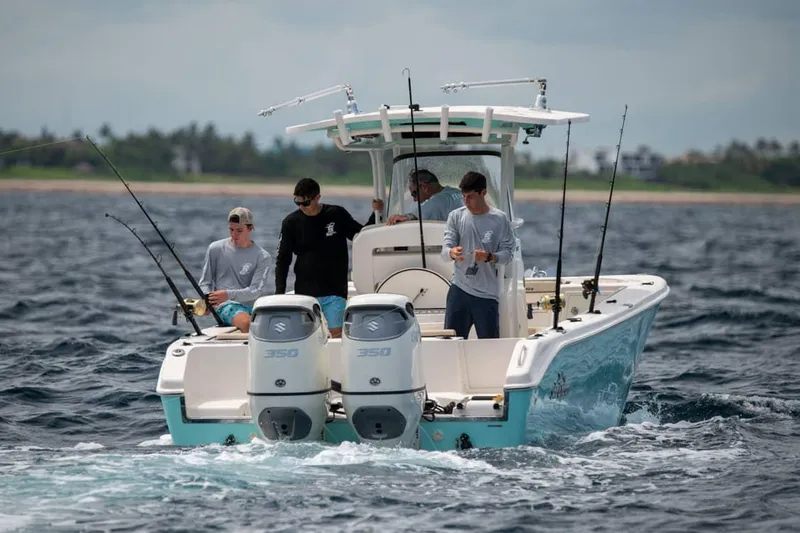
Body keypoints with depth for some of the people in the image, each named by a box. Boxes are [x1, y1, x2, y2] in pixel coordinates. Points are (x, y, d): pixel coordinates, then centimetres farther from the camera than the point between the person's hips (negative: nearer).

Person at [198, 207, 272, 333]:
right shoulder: (216, 249, 8)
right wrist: (206, 300, -10)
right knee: (246, 323, -37)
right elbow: (205, 282, 13)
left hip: (252, 305, 2)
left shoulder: (262, 256, 6)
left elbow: (256, 290, -4)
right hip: (226, 305, -1)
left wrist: (228, 294, -19)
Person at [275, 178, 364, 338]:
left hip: (335, 290, 0)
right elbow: (282, 260, 4)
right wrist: (279, 293, -5)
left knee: (337, 334, -6)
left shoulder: (337, 215, 1)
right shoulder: (291, 222, 1)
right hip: (305, 292, 0)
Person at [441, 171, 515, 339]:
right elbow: (445, 250, -1)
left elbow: (508, 253, -1)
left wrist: (489, 256, -22)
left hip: (487, 293, -2)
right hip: (459, 289, 2)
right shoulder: (456, 217, 4)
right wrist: (452, 253, -26)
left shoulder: (499, 219, -1)